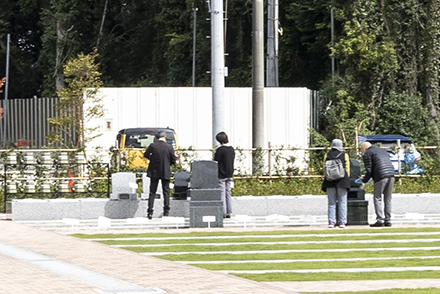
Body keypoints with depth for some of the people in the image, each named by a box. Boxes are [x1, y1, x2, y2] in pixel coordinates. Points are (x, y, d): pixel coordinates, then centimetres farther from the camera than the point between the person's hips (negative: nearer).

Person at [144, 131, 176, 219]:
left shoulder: (152, 146, -8)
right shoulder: (169, 147, -8)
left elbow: (146, 155, 6)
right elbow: (173, 160, -1)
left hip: (154, 172, 0)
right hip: (165, 172, 0)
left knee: (152, 192, 6)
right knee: (166, 192, 9)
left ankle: (150, 212, 0)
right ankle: (166, 211, 5)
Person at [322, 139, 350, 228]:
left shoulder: (327, 155, 6)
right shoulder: (344, 155, 2)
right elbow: (347, 169, 3)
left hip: (330, 181, 1)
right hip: (342, 181, -1)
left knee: (331, 202, 5)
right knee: (342, 202, 3)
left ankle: (331, 222, -1)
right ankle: (342, 222, -1)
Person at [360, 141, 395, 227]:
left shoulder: (367, 154, 5)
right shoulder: (383, 151, 27)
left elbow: (369, 170, -3)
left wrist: (364, 180, 14)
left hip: (381, 177, -7)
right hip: (391, 175, 7)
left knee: (377, 198, 1)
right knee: (388, 199, 11)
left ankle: (380, 220, -6)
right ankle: (388, 220, 10)